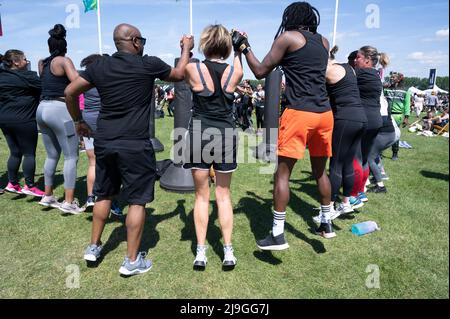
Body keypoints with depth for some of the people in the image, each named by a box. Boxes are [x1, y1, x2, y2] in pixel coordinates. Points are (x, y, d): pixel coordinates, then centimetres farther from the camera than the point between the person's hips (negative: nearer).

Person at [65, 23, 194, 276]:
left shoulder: (99, 66, 7)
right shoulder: (149, 64, -4)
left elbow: (70, 92, 10)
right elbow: (179, 75, 12)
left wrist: (79, 121, 24)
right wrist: (186, 49, 28)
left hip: (104, 142, 6)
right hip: (135, 145, -5)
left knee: (104, 195, 20)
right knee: (137, 201, 4)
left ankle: (94, 247, 33)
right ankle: (132, 261, 12)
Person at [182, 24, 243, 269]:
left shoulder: (193, 70, -6)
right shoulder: (235, 72, -2)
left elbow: (179, 73, 19)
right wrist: (239, 52, 29)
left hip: (199, 136, -1)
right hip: (225, 136, 1)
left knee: (201, 195, 10)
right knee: (223, 195, 12)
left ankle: (200, 252, 12)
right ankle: (228, 251, 14)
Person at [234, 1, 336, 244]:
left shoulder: (288, 37, 1)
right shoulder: (323, 41, 18)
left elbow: (260, 71, 1)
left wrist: (244, 47, 14)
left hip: (299, 113, -6)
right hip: (324, 113, 6)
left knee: (282, 173, -1)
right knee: (320, 171, 19)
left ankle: (277, 235, 1)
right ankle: (326, 224, 30)